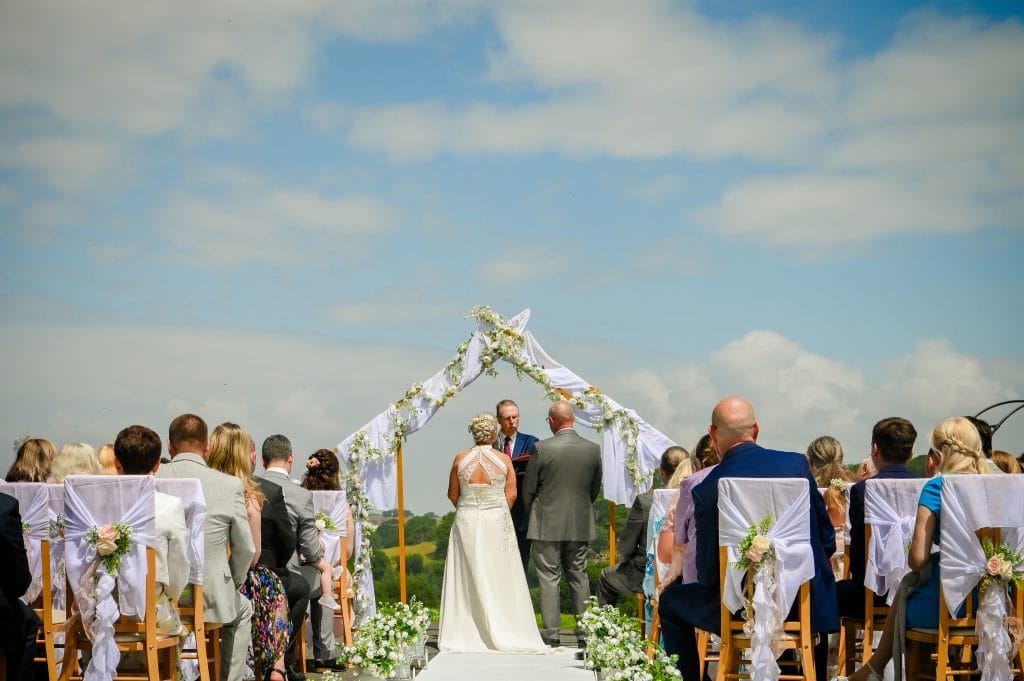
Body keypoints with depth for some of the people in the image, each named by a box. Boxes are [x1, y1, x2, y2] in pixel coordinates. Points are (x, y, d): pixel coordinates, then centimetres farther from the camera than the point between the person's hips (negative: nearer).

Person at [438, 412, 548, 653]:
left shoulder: (460, 459, -3)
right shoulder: (504, 459, -6)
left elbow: (453, 495, 3)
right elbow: (511, 495, -3)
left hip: (466, 522, 1)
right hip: (497, 522, -1)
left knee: (467, 579, 6)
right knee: (499, 578, 6)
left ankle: (466, 636, 6)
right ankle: (503, 634, 7)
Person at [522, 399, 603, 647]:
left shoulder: (541, 448, -13)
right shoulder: (593, 449, -1)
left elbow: (528, 489, -4)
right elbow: (595, 488, 10)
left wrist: (534, 515, 13)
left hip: (547, 524, -3)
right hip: (581, 524, 3)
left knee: (549, 577, 2)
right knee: (579, 576, 12)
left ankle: (551, 632, 1)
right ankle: (584, 631, 12)